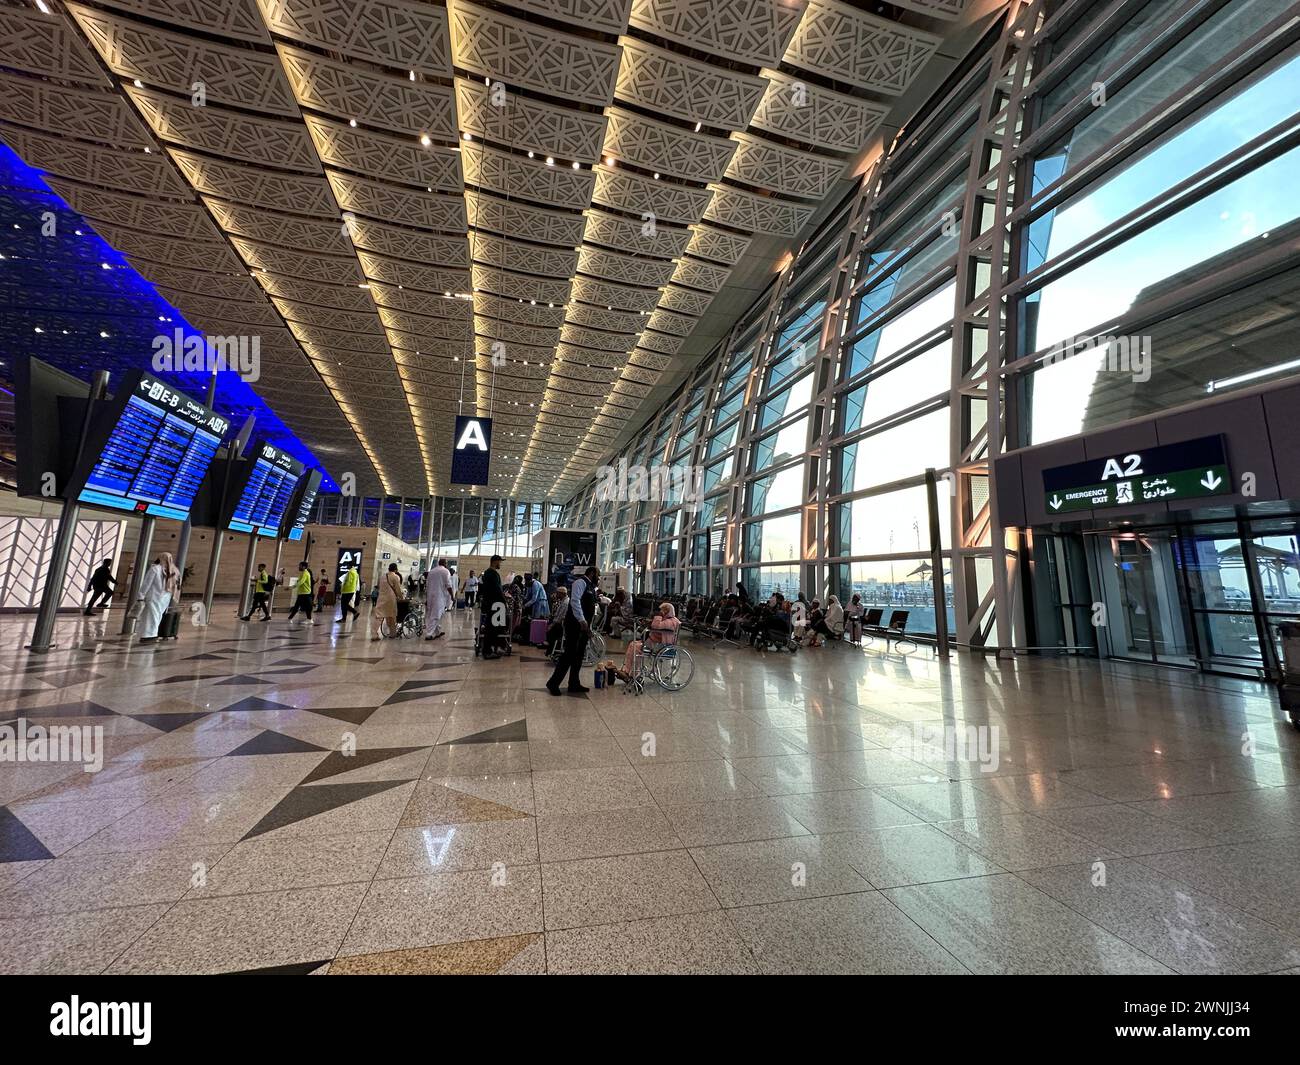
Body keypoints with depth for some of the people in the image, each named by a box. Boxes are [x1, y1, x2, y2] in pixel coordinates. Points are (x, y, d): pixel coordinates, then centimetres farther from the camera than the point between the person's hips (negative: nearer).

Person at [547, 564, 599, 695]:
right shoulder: (580, 582, -9)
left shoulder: (590, 587, 19)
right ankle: (553, 683, 1)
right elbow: (575, 601, -23)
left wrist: (589, 627, 21)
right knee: (570, 654, -8)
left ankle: (574, 684, 20)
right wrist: (581, 620, -29)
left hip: (583, 625, 10)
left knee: (579, 656, 12)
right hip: (575, 624, -10)